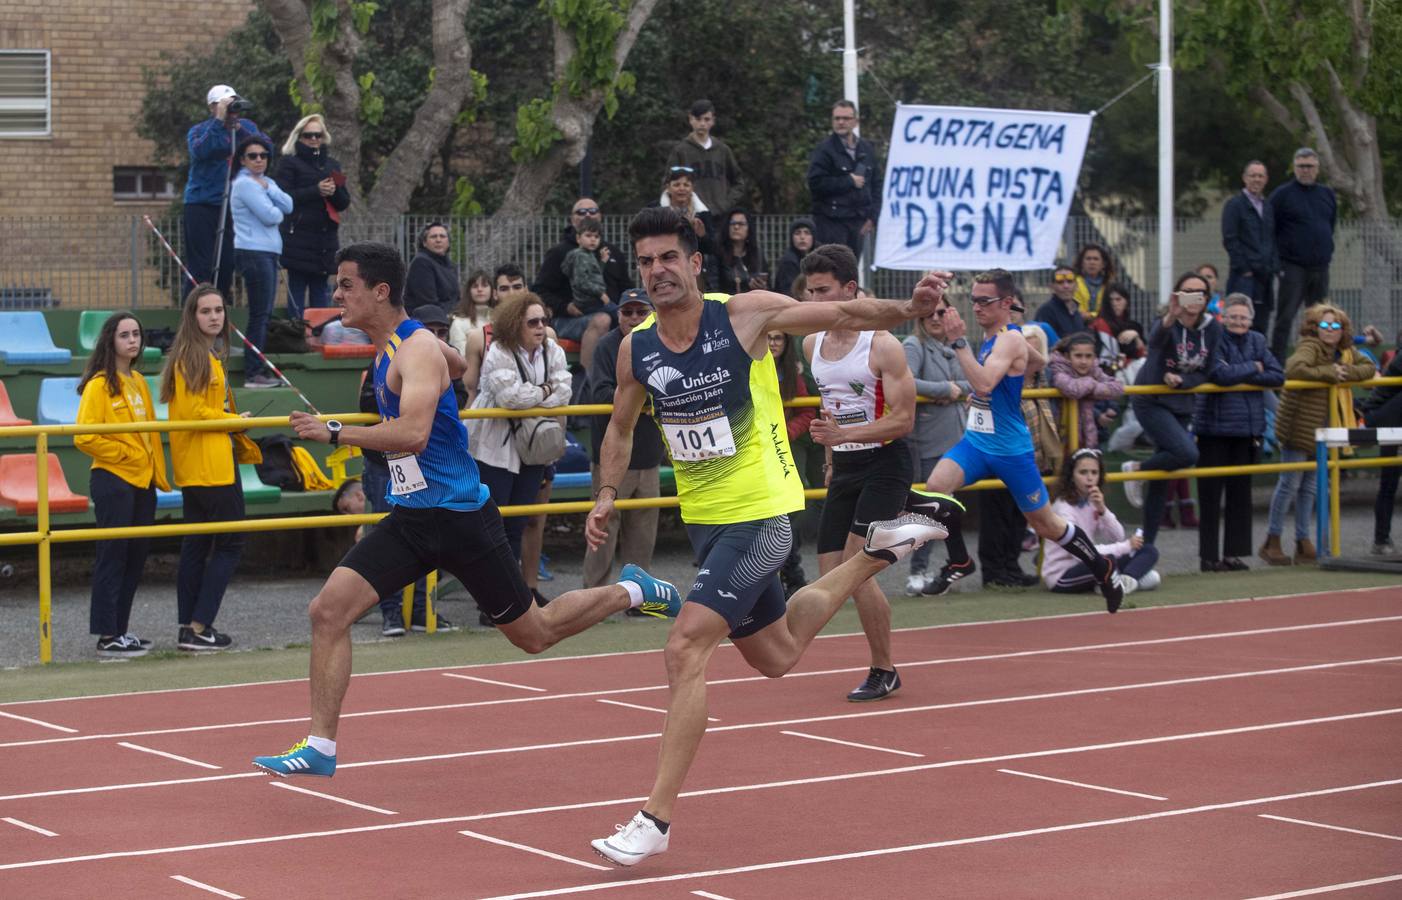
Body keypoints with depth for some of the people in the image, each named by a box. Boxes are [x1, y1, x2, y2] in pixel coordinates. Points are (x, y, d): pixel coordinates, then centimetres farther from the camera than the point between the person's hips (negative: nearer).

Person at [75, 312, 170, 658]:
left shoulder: (138, 382, 13)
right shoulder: (99, 385, -10)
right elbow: (84, 437, -15)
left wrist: (159, 471, 11)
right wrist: (123, 454, -11)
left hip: (142, 482, 8)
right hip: (113, 480, -8)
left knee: (136, 558, 11)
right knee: (112, 557, -4)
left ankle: (120, 629, 20)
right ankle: (107, 637, -1)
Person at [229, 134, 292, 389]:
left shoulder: (267, 182, 18)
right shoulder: (245, 183, -9)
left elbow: (288, 206, 3)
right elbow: (270, 216, -17)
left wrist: (268, 188, -6)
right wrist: (279, 213, 4)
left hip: (268, 252, 9)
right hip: (254, 253, -9)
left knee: (264, 314, 10)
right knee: (259, 315, -10)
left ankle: (260, 369, 14)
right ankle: (253, 374, -10)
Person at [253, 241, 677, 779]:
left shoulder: (416, 351, -18)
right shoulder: (392, 347, 9)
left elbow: (412, 433, -35)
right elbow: (461, 366, 30)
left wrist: (333, 432, -31)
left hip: (458, 515, -8)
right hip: (410, 515, 8)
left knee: (535, 636, 5)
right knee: (327, 611, -8)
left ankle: (632, 592, 28)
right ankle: (320, 748, -4)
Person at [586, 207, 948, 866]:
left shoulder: (746, 314, -14)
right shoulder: (636, 349, -1)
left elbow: (844, 314, -8)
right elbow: (622, 426, 16)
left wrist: (906, 310, -26)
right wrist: (607, 496, 2)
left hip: (759, 513, -6)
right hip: (703, 518, 7)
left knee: (685, 650, -19)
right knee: (775, 656, 23)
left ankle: (655, 819, -14)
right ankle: (877, 553, 46)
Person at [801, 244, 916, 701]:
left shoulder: (882, 346, -15)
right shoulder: (813, 344, 7)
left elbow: (903, 419, -19)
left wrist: (843, 434, -30)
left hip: (885, 463, -8)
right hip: (844, 468, 8)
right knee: (830, 577, 2)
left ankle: (883, 672, -4)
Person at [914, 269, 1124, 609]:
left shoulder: (1010, 339, -18)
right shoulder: (990, 338, 8)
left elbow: (984, 382, -34)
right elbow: (1036, 360, 27)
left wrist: (958, 342, -37)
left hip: (1010, 450, -7)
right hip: (975, 441, 7)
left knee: (1045, 524, 7)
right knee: (935, 486, -19)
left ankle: (1103, 569, 28)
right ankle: (959, 562, -4)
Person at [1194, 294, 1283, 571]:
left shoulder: (1257, 341, 10)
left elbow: (1277, 376, 0)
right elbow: (1220, 374, -23)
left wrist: (1240, 376, -11)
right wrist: (1253, 368, -9)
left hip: (1248, 426, 5)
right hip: (1214, 426, -5)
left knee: (1240, 492, 9)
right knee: (1211, 493, -1)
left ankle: (1233, 553, 16)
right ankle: (1209, 556, 4)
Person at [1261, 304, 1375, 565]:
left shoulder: (1345, 352, 10)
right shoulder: (1309, 347, -15)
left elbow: (1369, 367, 9)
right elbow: (1294, 369, -32)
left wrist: (1346, 373, -10)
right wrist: (1328, 373, -24)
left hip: (1321, 430, 8)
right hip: (1298, 425, -8)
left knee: (1309, 487, 12)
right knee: (1289, 483, -4)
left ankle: (1303, 543, 17)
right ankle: (1272, 542, 4)